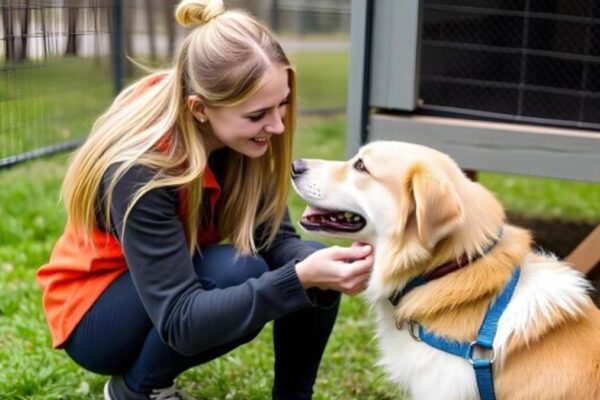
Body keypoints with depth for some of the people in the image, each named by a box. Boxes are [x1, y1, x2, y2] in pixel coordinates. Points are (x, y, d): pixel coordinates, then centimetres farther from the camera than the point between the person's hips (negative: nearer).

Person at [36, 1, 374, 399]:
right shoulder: (140, 169, -35)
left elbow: (276, 238, -16)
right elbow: (180, 321, -36)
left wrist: (324, 268, -38)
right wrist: (298, 278, -46)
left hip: (180, 279, 6)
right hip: (95, 313, -5)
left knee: (316, 268, -18)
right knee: (239, 272, -33)